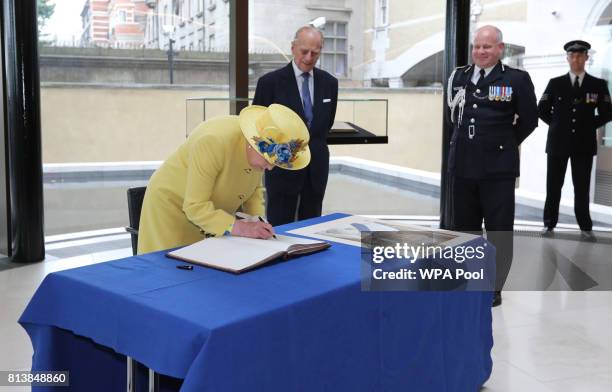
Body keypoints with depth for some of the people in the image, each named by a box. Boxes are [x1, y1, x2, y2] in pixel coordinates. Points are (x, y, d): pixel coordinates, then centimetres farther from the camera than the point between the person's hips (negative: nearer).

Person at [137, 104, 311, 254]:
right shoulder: (213, 142, -34)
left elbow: (255, 188, 2)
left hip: (215, 213, 6)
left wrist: (257, 221, -13)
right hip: (174, 205, -5)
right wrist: (238, 227, -36)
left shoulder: (261, 145, -15)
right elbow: (195, 207, -31)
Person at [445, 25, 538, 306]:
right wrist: (462, 143, 13)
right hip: (461, 165, 4)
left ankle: (493, 288, 16)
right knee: (462, 227, 14)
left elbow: (529, 120, 1)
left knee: (499, 231, 4)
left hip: (498, 167, -4)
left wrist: (505, 144, 5)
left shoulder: (517, 79, -4)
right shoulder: (458, 77, 8)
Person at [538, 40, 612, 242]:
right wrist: (558, 124, 3)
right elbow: (542, 110, 8)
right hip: (558, 142, 0)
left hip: (584, 143, 0)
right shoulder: (555, 83, 4)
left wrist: (589, 125, 1)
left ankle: (585, 228, 10)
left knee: (582, 188, 2)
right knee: (553, 186, 5)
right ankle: (549, 224, 14)